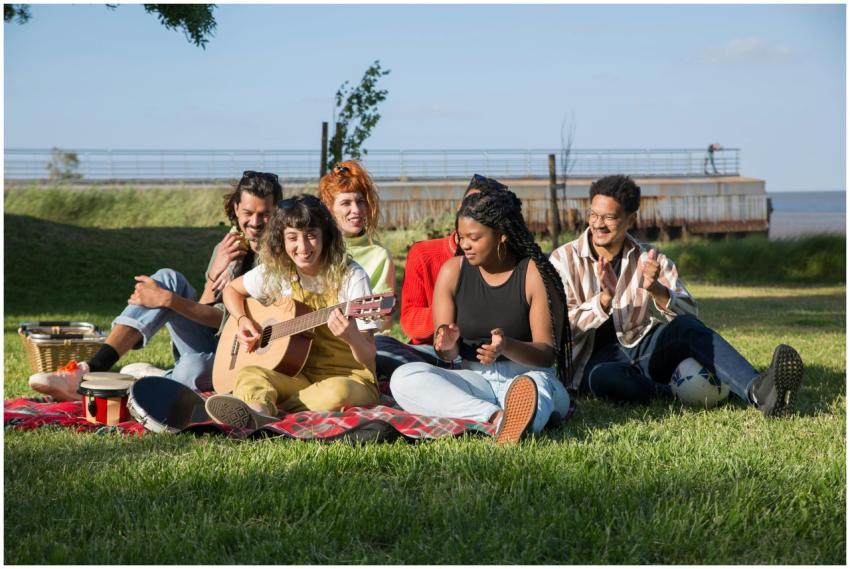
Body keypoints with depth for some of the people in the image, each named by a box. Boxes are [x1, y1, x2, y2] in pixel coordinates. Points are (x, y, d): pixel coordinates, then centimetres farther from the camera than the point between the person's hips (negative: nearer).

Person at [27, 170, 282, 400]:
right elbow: (203, 312, 5)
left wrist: (167, 299, -23)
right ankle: (88, 371, -25)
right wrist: (216, 273, -12)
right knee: (168, 278, -16)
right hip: (212, 346, 6)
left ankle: (144, 377, -9)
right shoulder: (227, 248, 12)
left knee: (194, 367, -42)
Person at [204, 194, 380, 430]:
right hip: (298, 374, 3)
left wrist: (352, 337, -34)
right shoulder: (276, 272, 3)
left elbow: (368, 358, -11)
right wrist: (242, 320, 3)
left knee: (336, 393, -39)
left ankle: (260, 406, -31)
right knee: (249, 374, -27)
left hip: (350, 377, -3)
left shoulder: (351, 277, -10)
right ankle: (255, 411, -60)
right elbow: (232, 289, 24)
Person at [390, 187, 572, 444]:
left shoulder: (535, 274, -6)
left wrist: (507, 347, -29)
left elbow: (548, 353, -9)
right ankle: (497, 418, -43)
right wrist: (448, 344, -21)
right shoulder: (452, 271, 4)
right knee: (404, 377, -24)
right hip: (475, 379, 4)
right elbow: (448, 354, 5)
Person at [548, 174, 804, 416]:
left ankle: (758, 391, -49)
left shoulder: (648, 259, 5)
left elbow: (688, 313, -6)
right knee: (602, 377, -40)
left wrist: (656, 289, -27)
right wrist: (605, 298, -28)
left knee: (686, 326, -29)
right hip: (594, 359, -2)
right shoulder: (564, 260, -1)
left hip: (642, 347, 2)